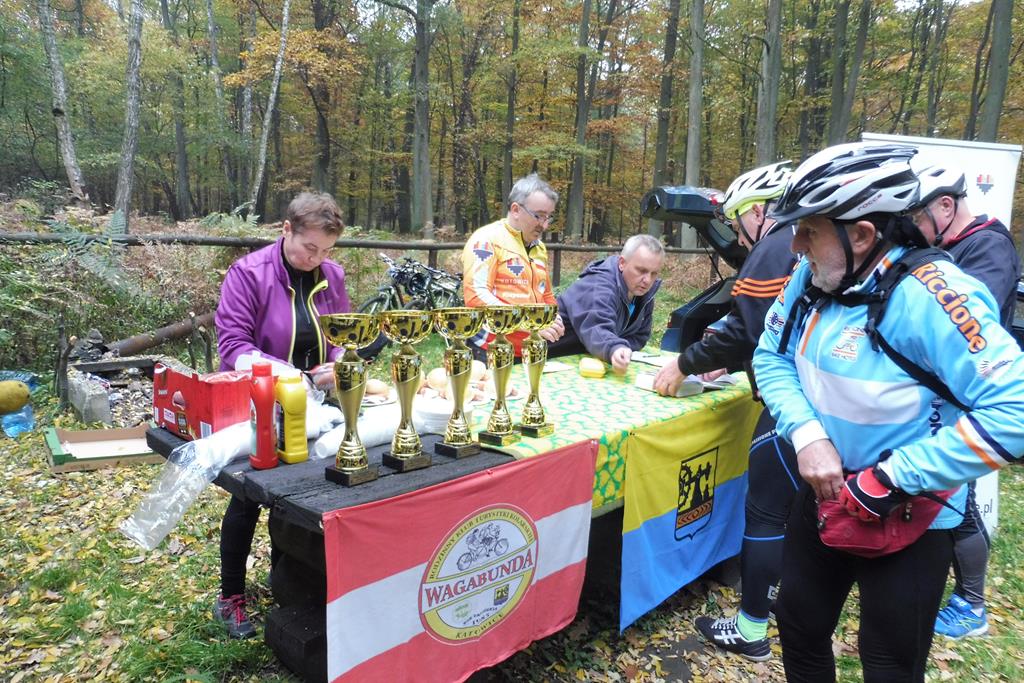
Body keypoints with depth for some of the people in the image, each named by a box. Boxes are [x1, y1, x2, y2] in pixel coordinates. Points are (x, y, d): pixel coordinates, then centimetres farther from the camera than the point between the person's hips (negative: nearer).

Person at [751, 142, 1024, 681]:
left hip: (908, 521, -6)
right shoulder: (812, 276, -8)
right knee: (799, 626, 22)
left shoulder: (928, 298, -29)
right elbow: (771, 356, 0)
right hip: (825, 494, 6)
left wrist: (889, 482, -29)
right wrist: (808, 436, -18)